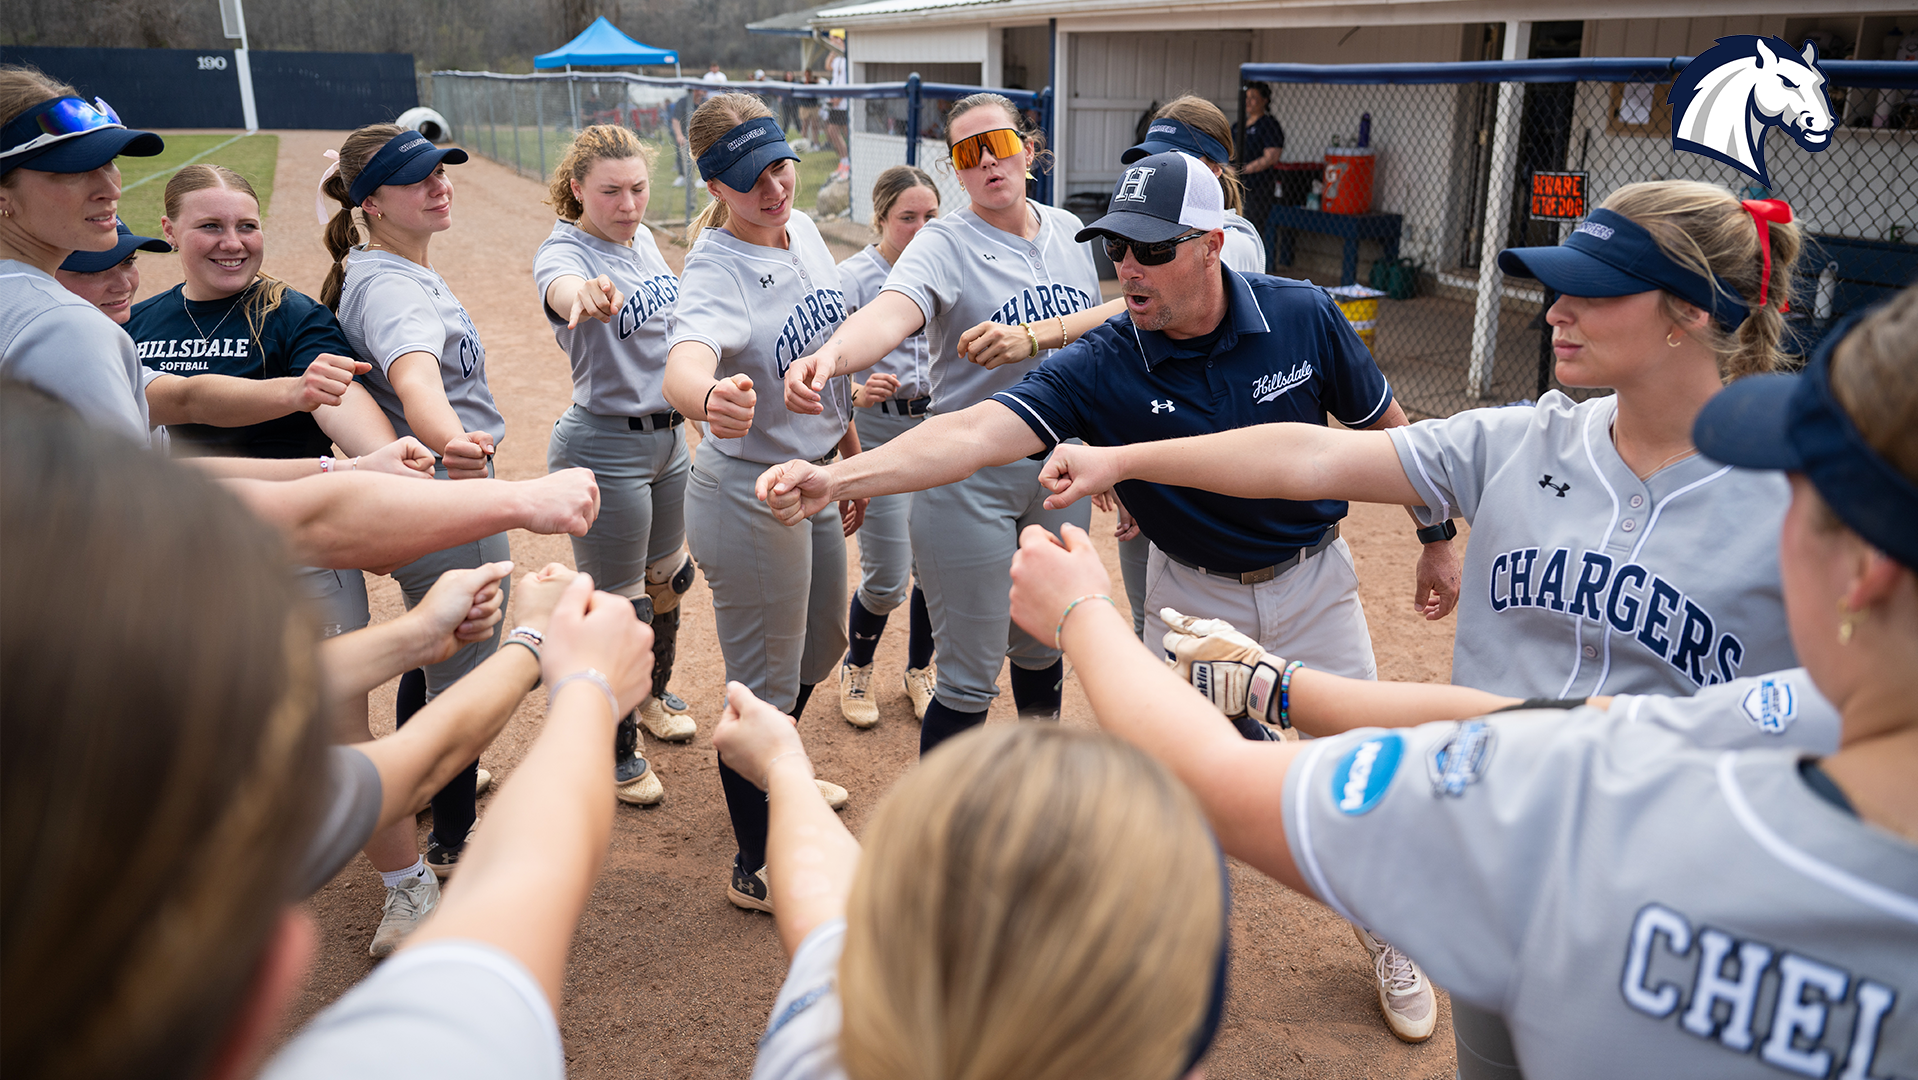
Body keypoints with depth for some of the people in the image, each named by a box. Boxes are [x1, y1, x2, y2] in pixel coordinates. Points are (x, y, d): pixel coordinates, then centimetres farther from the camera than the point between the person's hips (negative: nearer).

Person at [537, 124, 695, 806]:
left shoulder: (642, 239, 3)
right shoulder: (566, 252, -21)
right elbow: (558, 287, -47)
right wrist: (582, 294, -70)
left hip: (668, 436, 8)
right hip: (605, 449, -8)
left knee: (668, 577, 23)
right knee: (617, 607, 4)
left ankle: (651, 695, 49)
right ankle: (616, 752, 24)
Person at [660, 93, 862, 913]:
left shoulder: (803, 230, 1)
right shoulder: (717, 271, -23)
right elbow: (684, 364, -45)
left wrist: (851, 453, 18)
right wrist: (711, 399, -68)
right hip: (749, 497, -8)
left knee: (820, 649, 26)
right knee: (767, 689, 5)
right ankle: (755, 869, 25)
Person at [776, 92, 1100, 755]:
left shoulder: (1068, 232, 6)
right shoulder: (944, 245, -12)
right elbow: (890, 313, -33)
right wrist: (829, 356, -54)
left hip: (1059, 465, 6)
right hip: (968, 475, -5)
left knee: (1043, 650, 22)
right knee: (971, 678, 0)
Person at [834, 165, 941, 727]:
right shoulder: (853, 277, -8)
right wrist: (857, 392, -32)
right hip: (879, 438, -4)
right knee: (887, 580, 0)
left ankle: (919, 670, 33)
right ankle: (857, 669, 29)